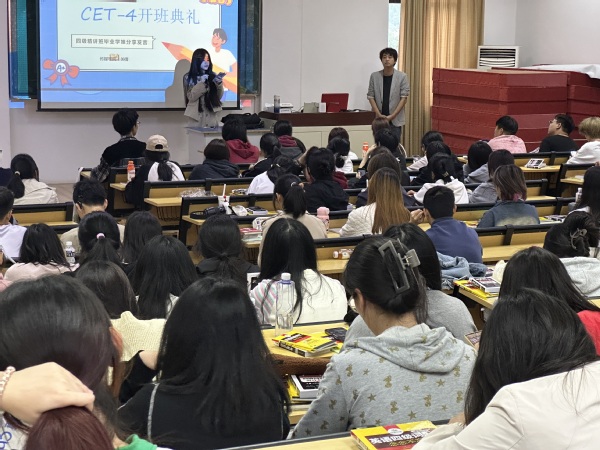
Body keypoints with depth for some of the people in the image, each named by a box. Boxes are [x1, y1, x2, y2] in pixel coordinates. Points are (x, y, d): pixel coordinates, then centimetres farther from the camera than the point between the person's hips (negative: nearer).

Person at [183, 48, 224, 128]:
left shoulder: (212, 76, 7)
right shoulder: (189, 77, 0)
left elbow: (219, 96, 6)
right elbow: (191, 97, -9)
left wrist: (219, 83, -10)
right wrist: (201, 83, -17)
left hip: (211, 115, 3)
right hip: (196, 115, -3)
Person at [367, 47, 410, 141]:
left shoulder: (402, 76, -3)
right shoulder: (374, 76, 2)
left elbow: (404, 98, -5)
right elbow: (370, 96, 3)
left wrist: (392, 116, -11)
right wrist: (379, 115, -7)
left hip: (395, 120, -1)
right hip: (379, 119, 1)